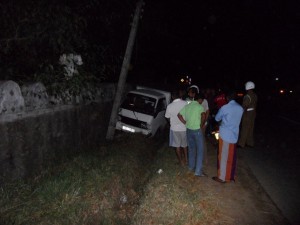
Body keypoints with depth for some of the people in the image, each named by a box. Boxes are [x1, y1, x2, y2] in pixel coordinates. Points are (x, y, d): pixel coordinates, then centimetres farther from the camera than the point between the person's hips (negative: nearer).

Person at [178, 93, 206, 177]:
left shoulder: (187, 106, 7)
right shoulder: (200, 106, -10)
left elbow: (179, 115, 11)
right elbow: (203, 115, -28)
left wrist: (185, 123, 11)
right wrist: (201, 125, -13)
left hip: (189, 130, 6)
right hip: (197, 130, -6)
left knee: (191, 149, 20)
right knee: (200, 150, 1)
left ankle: (191, 166, 31)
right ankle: (198, 171, 1)